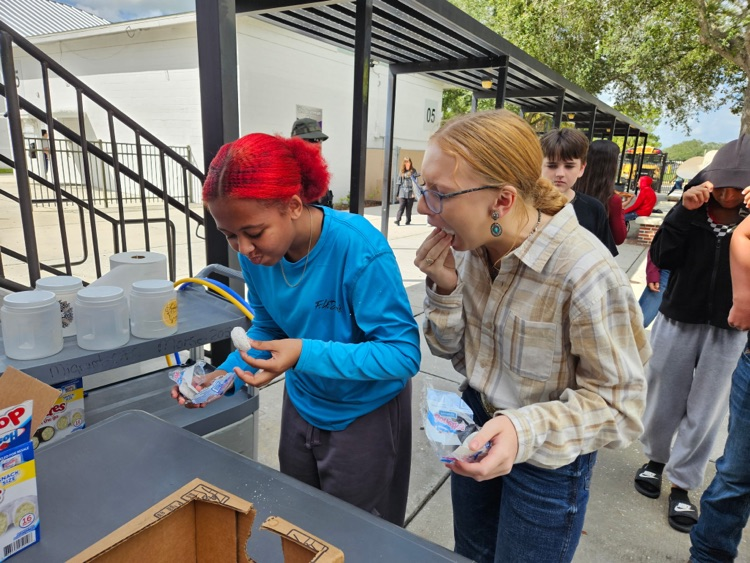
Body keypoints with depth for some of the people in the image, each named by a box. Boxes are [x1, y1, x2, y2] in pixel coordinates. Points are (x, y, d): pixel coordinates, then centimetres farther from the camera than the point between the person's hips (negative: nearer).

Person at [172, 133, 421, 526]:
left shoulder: (359, 249, -31)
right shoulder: (256, 252, -13)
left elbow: (403, 353, -28)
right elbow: (267, 328, 2)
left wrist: (307, 355, -38)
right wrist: (227, 374, -15)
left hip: (366, 414, -5)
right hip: (302, 404, 6)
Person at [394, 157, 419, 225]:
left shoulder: (413, 171, 1)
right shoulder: (401, 172, 9)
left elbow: (415, 182, -5)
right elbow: (398, 182, 11)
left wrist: (414, 192, -13)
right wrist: (397, 193, 10)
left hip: (410, 193, -1)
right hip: (402, 193, 1)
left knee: (409, 208, 6)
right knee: (401, 207, -10)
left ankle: (408, 221, 14)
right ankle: (398, 220, -18)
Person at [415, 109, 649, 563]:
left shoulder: (586, 273, -31)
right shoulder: (468, 246, -13)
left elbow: (619, 405, -20)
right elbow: (451, 350, -2)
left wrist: (528, 430, -37)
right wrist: (445, 291, -22)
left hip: (549, 457, -5)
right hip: (476, 430, 5)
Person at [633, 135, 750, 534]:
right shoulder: (693, 211, -3)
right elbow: (662, 258, -13)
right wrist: (684, 210, -20)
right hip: (678, 321, 0)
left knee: (704, 412, 7)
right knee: (664, 398, 13)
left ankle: (682, 485, 23)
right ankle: (655, 458, 37)